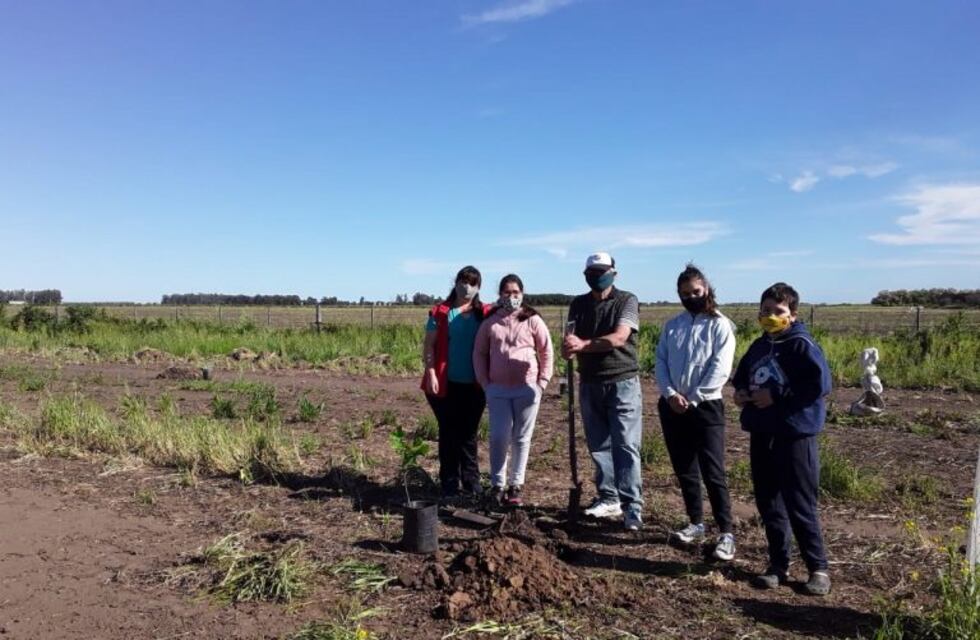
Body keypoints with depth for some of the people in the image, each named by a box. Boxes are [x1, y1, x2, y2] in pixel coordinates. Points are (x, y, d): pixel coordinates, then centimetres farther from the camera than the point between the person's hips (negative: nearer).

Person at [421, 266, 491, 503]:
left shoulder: (485, 314, 4)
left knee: (468, 435, 10)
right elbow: (428, 345, -1)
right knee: (448, 435, 6)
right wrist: (431, 374, -10)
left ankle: (472, 485, 18)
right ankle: (449, 487, 14)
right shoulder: (441, 312, 1)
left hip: (473, 385, 1)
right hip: (446, 385, -1)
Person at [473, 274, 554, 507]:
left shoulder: (532, 320, 1)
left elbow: (547, 352, 4)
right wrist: (484, 382, 3)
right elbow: (479, 353, 10)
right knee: (498, 437, -2)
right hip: (497, 389, 1)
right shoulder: (490, 322, 5)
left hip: (527, 388, -1)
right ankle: (497, 485, 11)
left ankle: (516, 486, 16)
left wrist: (542, 382, -1)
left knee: (521, 438, 6)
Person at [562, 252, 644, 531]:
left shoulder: (627, 301, -4)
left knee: (626, 446, -6)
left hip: (622, 382, -5)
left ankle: (632, 506, -3)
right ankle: (608, 499, 20)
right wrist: (568, 347, -24)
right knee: (598, 445, 9)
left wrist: (584, 344, -26)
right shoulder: (579, 304, 9)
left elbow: (618, 338, -18)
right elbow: (570, 343, 0)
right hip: (590, 384, 5)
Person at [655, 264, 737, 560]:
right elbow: (660, 362, 5)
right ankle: (696, 523, 26)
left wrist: (692, 399, -15)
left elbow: (719, 370, -12)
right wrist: (670, 394, -10)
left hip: (705, 406, -5)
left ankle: (726, 533, 2)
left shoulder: (719, 325, -4)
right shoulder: (672, 325, 11)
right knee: (684, 470, 13)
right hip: (672, 406, 5)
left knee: (713, 473, -6)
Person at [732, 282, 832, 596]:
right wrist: (740, 391, 5)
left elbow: (821, 383, -21)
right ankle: (778, 565, 25)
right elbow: (742, 374, 26)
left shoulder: (801, 344, -11)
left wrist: (777, 397, -19)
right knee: (769, 504, 12)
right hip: (761, 435, 7)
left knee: (800, 507, 0)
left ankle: (818, 568, 17)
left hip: (795, 436, -7)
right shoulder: (758, 346, 12)